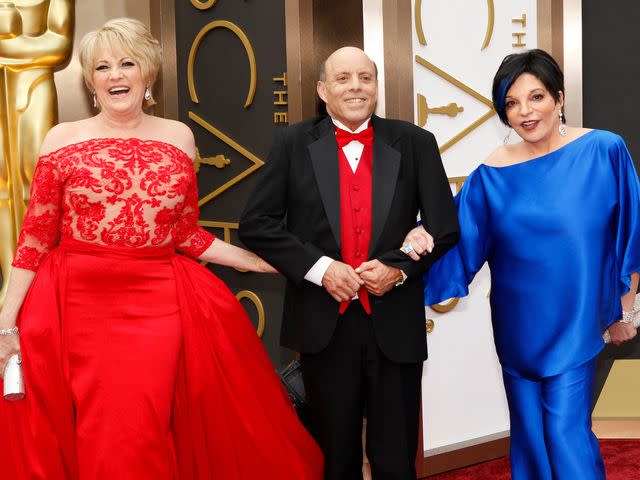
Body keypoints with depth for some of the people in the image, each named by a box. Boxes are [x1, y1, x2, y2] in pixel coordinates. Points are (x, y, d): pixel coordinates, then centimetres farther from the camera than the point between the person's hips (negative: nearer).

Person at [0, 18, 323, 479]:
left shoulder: (178, 137, 8)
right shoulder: (63, 139, 3)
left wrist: (264, 263, 9)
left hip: (160, 303, 1)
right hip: (80, 303, 0)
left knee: (145, 438, -1)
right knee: (99, 442, 2)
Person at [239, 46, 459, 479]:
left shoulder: (415, 144, 3)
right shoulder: (294, 144, 2)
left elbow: (446, 228, 2)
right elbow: (256, 224, -2)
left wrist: (400, 268, -13)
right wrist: (318, 268, -13)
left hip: (396, 326, 0)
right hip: (324, 326, 0)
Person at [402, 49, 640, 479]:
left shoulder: (604, 151, -8)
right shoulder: (493, 174, -4)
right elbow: (458, 242, -1)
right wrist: (423, 240, -22)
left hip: (576, 324, -2)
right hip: (519, 327, 3)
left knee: (567, 431, -5)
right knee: (529, 433, 14)